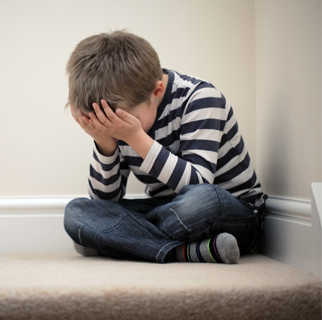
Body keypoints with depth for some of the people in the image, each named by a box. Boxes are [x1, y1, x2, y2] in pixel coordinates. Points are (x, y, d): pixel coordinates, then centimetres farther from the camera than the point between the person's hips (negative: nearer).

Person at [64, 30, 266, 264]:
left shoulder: (200, 98, -17)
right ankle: (189, 252, -27)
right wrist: (104, 143, -20)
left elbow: (198, 185, -27)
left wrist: (136, 138, -33)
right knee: (76, 212, -17)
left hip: (233, 214, -5)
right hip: (171, 213, 6)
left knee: (202, 198, -42)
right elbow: (106, 198, -3)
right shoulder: (118, 118, -3)